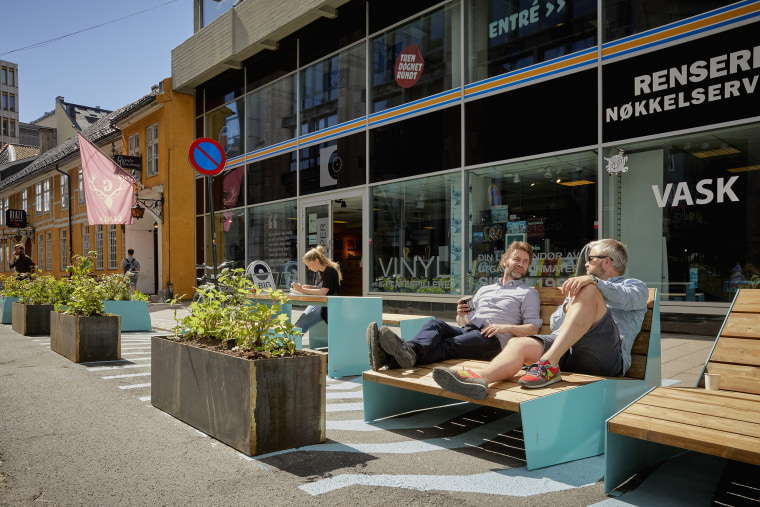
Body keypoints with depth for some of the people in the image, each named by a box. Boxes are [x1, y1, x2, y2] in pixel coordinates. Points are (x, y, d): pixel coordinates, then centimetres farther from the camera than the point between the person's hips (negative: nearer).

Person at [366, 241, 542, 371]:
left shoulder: (528, 293, 21)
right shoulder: (484, 290, 34)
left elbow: (533, 329, 7)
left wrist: (507, 327, -11)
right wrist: (460, 315, 5)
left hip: (491, 339, -5)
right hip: (466, 330, 5)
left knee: (447, 346, -34)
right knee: (435, 324, -28)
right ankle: (409, 350, -60)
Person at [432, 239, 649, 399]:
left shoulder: (634, 286, 23)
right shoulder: (580, 286, 38)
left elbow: (626, 298, -6)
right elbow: (554, 323, 25)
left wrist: (593, 281, -22)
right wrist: (569, 307, 5)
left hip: (607, 356, -5)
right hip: (565, 348, 5)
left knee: (590, 291, -26)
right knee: (520, 343, -23)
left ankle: (549, 364, -37)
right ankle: (479, 377, -53)